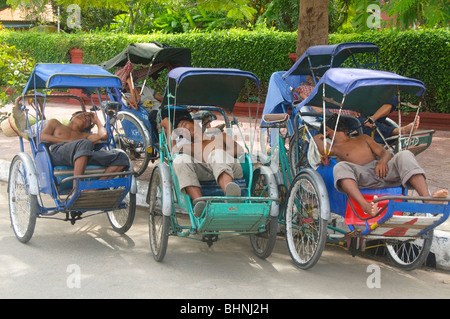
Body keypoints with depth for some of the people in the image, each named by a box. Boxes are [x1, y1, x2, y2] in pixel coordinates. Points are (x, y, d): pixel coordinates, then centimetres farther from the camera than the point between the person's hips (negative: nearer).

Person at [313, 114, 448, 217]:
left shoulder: (363, 138, 34)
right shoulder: (334, 148, 23)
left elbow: (385, 153, 20)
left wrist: (382, 161, -1)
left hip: (382, 171, 4)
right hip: (361, 177, -3)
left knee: (405, 155, -23)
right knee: (340, 167, -35)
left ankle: (427, 199, -45)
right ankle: (365, 206, -60)